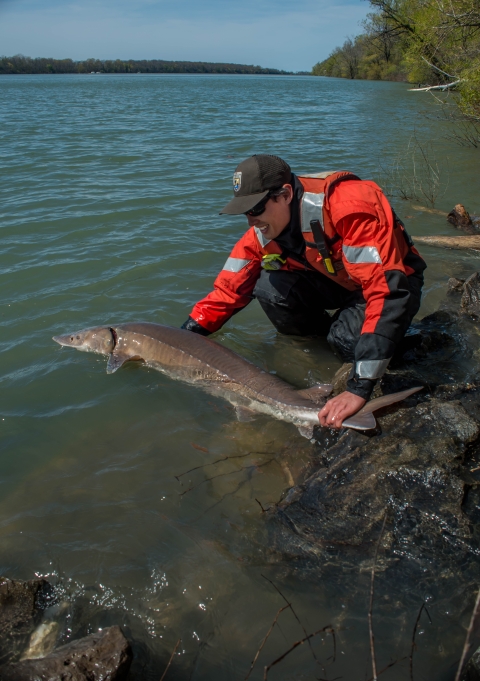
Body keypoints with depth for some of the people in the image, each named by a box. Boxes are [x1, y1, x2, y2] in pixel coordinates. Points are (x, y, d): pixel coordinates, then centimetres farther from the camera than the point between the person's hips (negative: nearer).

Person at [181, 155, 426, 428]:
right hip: (335, 280, 5)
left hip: (393, 277, -5)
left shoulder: (349, 205, -36)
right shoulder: (262, 233, -15)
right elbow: (229, 291, -7)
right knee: (269, 286, -22)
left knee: (349, 340, -34)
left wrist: (359, 388, -48)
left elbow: (386, 288, -42)